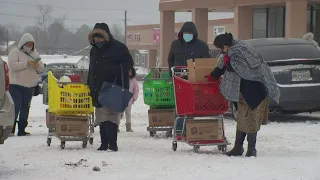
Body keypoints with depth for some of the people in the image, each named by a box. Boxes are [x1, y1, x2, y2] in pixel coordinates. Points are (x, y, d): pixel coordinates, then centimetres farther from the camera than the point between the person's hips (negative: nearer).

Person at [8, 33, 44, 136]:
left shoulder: (35, 54, 15)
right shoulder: (15, 52, -3)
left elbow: (41, 69, 15)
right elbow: (11, 65, -17)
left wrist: (37, 65, -9)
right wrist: (27, 64, -22)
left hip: (30, 86, 6)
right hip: (16, 85, -6)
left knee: (25, 108, 6)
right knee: (16, 107, -12)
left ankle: (22, 130, 10)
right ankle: (10, 129, -6)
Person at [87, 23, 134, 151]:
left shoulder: (119, 48, -2)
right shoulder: (94, 51, 19)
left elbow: (128, 64, -5)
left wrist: (116, 70, -18)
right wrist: (90, 86, 21)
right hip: (98, 90, 7)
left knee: (111, 114, -15)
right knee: (101, 116, 7)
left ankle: (112, 142, -15)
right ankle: (104, 142, 12)